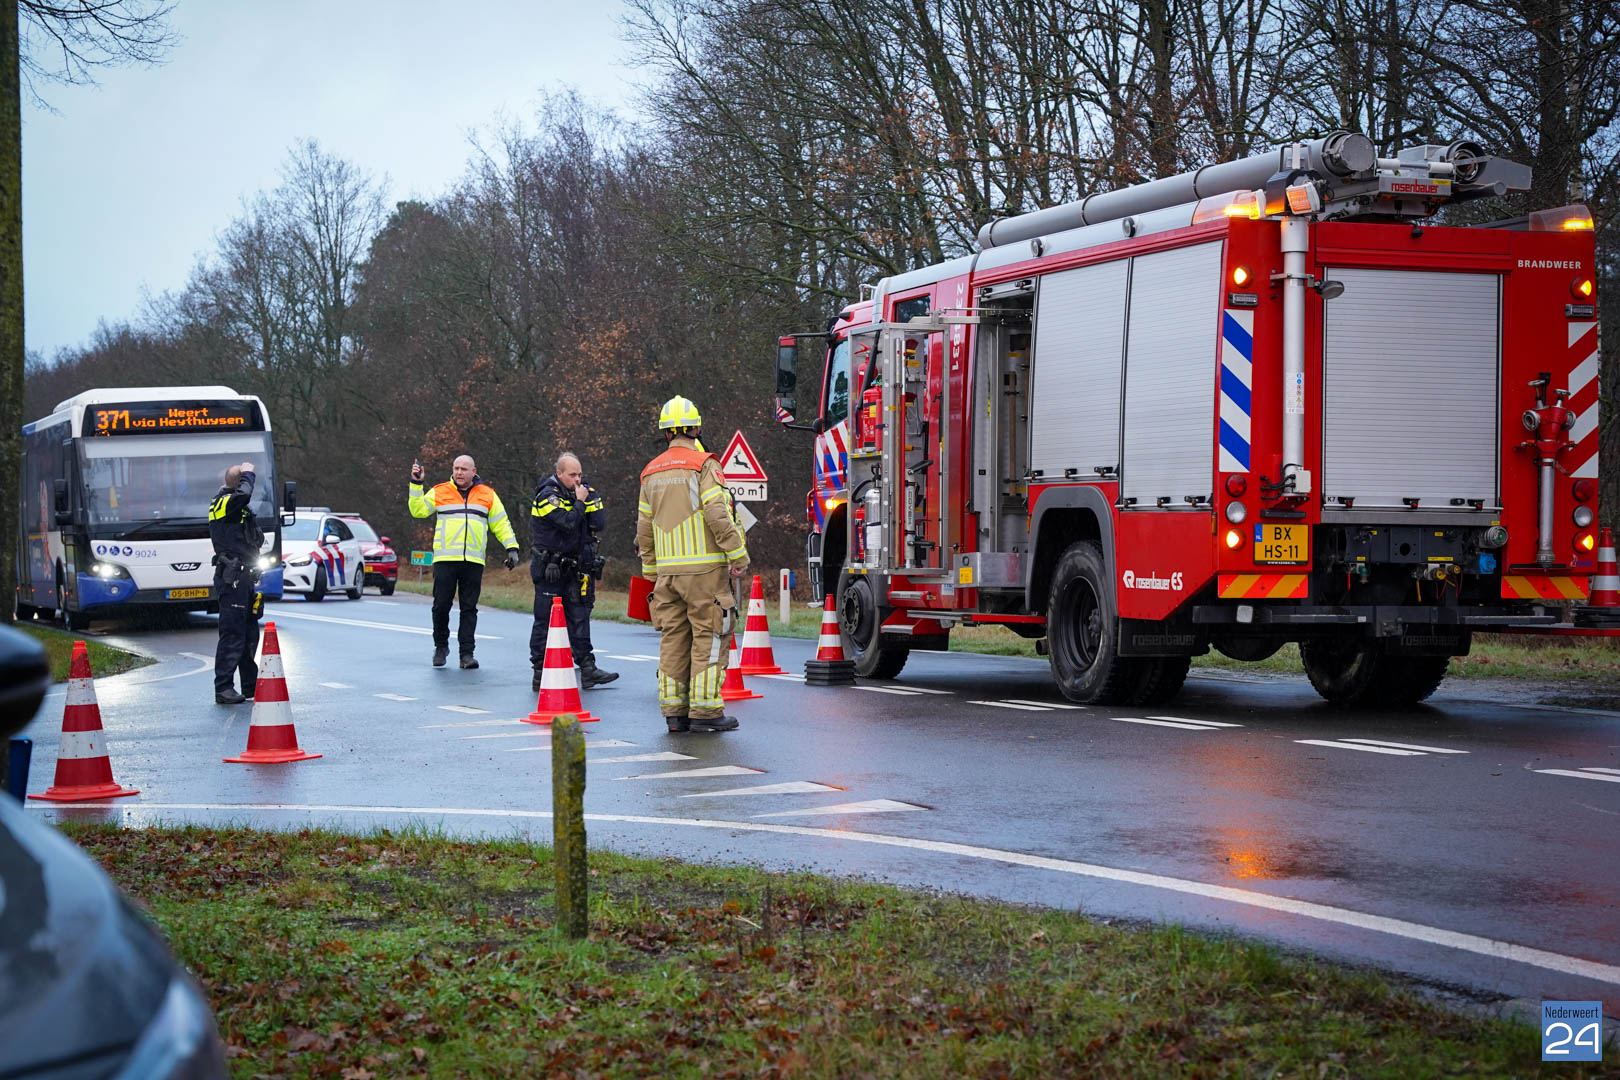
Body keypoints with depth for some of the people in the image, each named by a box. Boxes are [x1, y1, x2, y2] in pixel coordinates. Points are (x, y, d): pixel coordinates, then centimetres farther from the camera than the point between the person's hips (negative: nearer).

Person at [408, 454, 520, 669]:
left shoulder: (487, 495, 12)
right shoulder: (439, 492, 9)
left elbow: (501, 524, 14)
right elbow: (418, 510, 3)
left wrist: (511, 547, 6)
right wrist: (416, 484, -4)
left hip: (473, 561, 1)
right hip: (445, 559, -1)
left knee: (469, 608, 0)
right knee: (441, 605, 1)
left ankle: (467, 653, 3)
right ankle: (441, 647, 20)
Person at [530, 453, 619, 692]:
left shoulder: (578, 493, 11)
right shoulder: (548, 495, -12)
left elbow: (597, 524, 3)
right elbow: (568, 522, -27)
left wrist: (591, 497, -3)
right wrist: (580, 501, -12)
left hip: (571, 569, 7)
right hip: (549, 570, -7)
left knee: (579, 617, 3)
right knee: (545, 620, -2)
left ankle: (588, 668, 2)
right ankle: (540, 673, 3)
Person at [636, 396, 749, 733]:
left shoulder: (651, 472, 13)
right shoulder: (703, 465, -7)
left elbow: (644, 527, 16)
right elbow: (718, 516, -16)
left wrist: (651, 571, 22)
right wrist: (739, 556, -11)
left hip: (668, 568, 6)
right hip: (704, 566, -6)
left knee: (673, 639, 8)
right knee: (708, 637, -3)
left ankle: (674, 711, 8)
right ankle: (705, 710, -6)